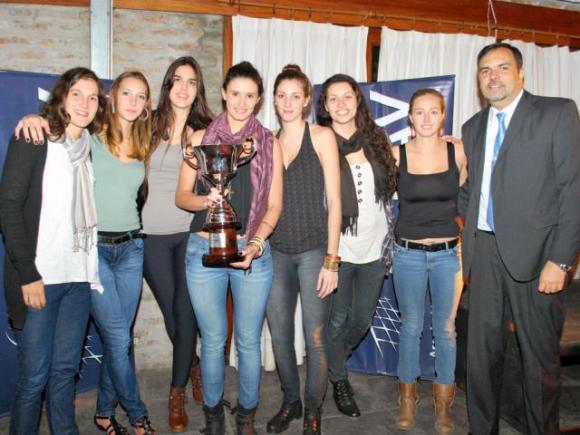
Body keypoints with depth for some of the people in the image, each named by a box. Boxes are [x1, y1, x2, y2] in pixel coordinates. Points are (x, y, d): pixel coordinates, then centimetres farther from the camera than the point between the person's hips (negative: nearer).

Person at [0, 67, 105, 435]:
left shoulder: (90, 147, 11)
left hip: (80, 276, 4)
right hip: (40, 277, -4)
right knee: (34, 375, 4)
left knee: (65, 369, 12)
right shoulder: (33, 139, -3)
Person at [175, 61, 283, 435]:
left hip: (253, 251, 0)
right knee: (213, 340, 9)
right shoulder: (200, 138, 6)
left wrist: (255, 244, -12)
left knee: (248, 340, 7)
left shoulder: (269, 143, 5)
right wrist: (206, 200, -17)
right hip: (205, 249, 0)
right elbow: (181, 196, 5)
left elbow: (274, 204, 3)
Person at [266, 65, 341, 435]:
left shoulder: (322, 137, -1)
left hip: (314, 250, -4)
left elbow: (334, 200, -6)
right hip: (277, 251, 4)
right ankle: (291, 401, 32)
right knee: (280, 334, 10)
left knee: (315, 338, 2)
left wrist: (331, 260, -10)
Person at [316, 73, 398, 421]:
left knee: (363, 319, 15)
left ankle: (333, 360, 44)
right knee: (337, 320, 9)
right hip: (337, 248, -4)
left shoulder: (377, 139, 4)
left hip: (374, 247, 4)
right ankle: (340, 380, 33)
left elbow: (392, 185, 15)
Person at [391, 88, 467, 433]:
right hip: (408, 254, 0)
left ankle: (443, 402, 27)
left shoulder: (459, 152, -2)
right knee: (411, 327, 10)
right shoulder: (396, 155, -4)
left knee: (445, 328, 10)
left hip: (448, 253, 1)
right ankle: (408, 398, 27)